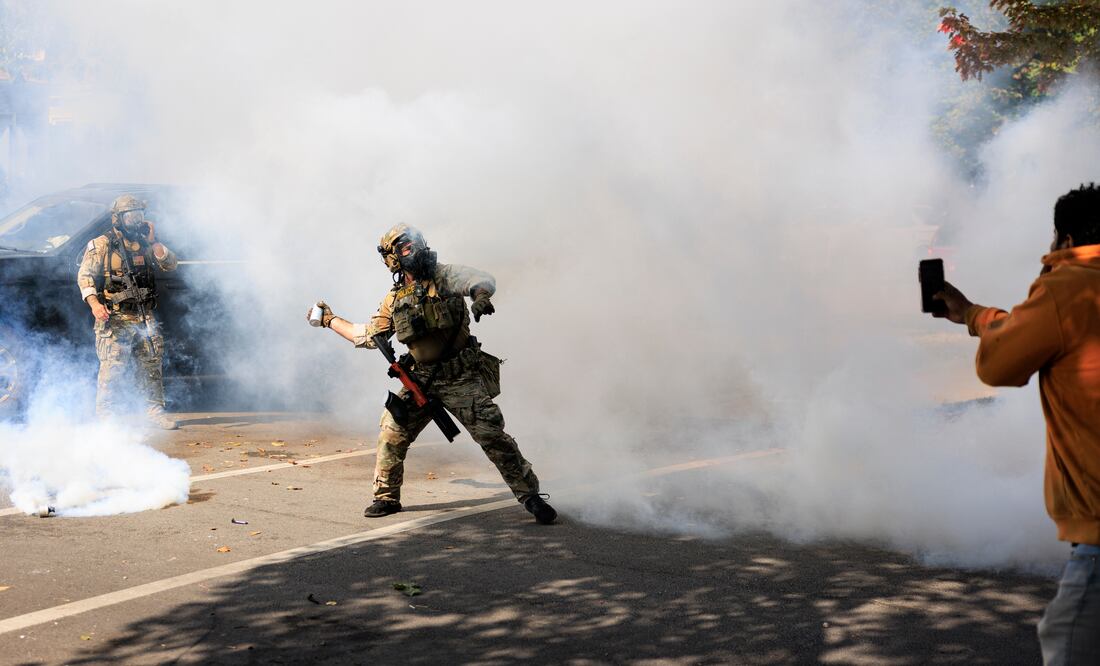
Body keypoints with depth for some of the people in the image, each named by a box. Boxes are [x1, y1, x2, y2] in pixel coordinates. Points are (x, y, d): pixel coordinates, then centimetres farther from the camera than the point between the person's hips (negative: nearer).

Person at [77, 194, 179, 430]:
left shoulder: (144, 243, 13)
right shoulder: (101, 245, -2)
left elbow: (171, 265, 10)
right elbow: (85, 276, -7)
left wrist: (155, 244, -6)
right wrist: (94, 303, -23)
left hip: (144, 318, 5)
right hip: (115, 319, -5)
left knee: (152, 364, 9)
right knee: (113, 367, -10)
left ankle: (155, 410, 19)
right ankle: (107, 415, -7)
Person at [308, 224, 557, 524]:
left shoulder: (445, 276, -4)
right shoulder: (394, 300, 10)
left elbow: (483, 280, -22)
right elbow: (367, 336, 21)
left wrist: (480, 294, -45)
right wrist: (330, 319, 23)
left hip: (461, 378, -4)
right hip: (421, 380, 5)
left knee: (492, 436, -11)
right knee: (391, 434, -1)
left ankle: (530, 496, -4)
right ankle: (386, 497, 18)